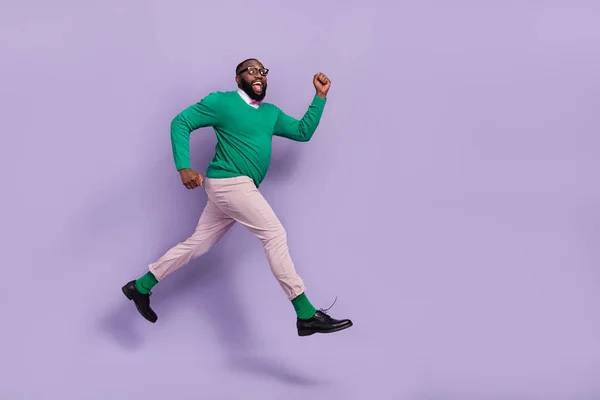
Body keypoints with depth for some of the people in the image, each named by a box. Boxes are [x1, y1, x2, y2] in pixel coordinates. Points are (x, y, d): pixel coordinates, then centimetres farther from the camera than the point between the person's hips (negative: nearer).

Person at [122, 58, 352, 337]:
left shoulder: (271, 113, 16)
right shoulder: (222, 102, -5)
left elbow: (303, 132, 15)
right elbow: (181, 123, -6)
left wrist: (320, 96, 8)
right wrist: (184, 167, -18)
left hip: (234, 188, 9)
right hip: (230, 183, -9)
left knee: (198, 244, 12)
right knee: (275, 234, -14)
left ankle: (141, 287, 25)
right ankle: (306, 316, -13)